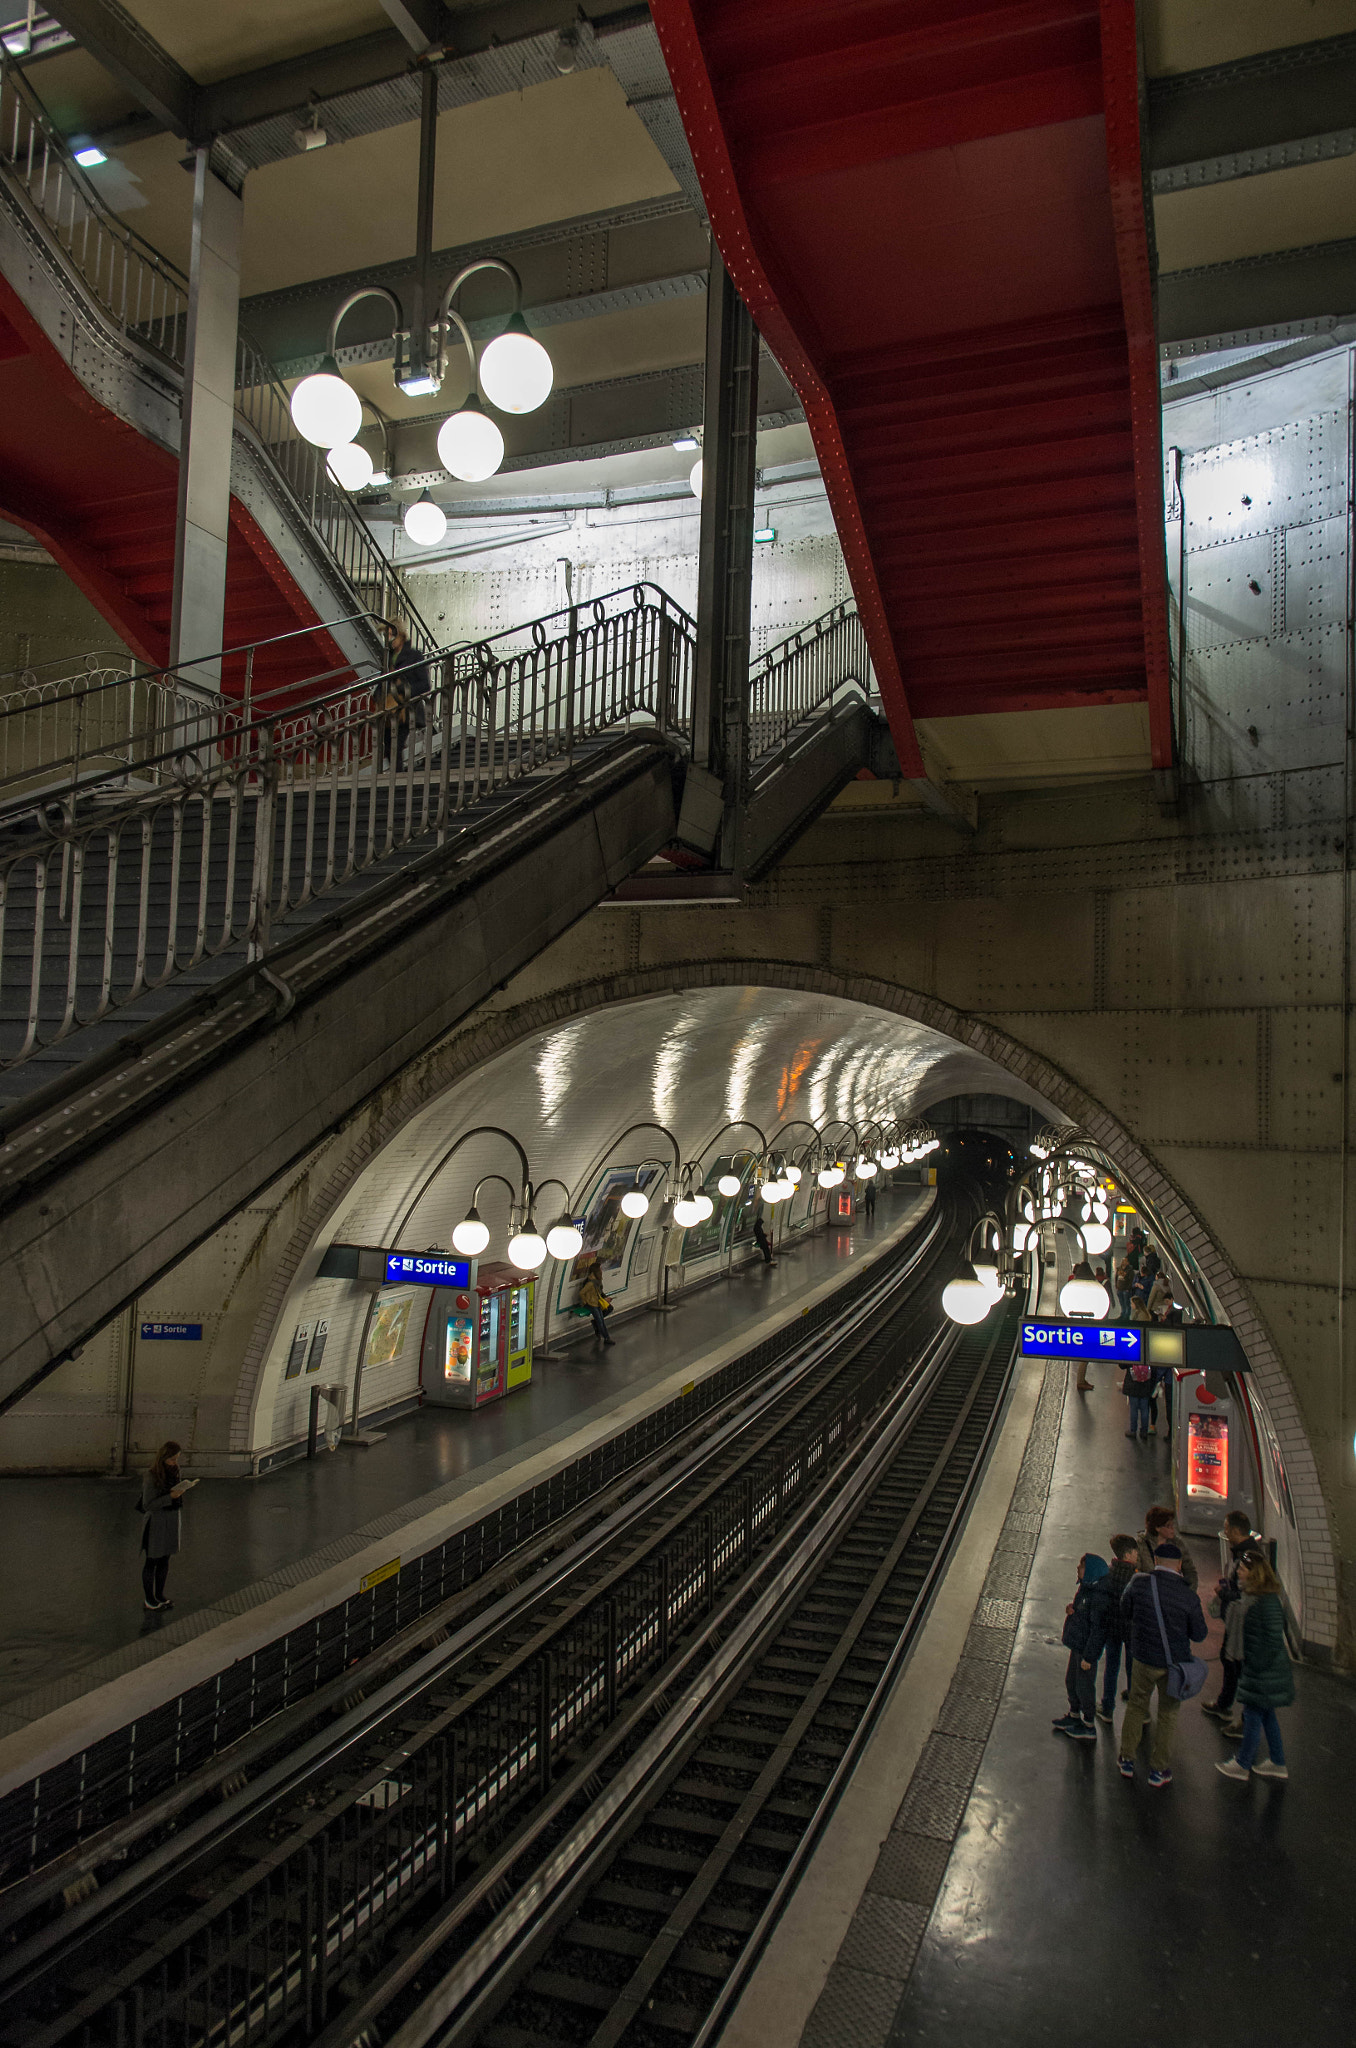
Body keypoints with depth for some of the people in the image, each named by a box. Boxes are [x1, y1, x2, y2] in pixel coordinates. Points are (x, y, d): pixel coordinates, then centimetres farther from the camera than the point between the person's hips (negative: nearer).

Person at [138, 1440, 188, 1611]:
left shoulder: (174, 1471, 2)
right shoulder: (151, 1478, -20)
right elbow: (148, 1505, -19)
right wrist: (171, 1496, -28)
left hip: (172, 1521, 7)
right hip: (156, 1523, -7)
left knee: (165, 1561, 17)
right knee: (151, 1562, 8)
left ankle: (159, 1596, 31)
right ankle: (148, 1600, 21)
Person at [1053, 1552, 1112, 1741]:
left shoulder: (1099, 1596, -28)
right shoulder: (1086, 1587, 2)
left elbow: (1099, 1629, -25)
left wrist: (1089, 1656, -21)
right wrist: (1070, 1609, -4)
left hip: (1088, 1647, -9)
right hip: (1077, 1644, 9)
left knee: (1084, 1686, 6)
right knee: (1071, 1681, 22)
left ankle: (1089, 1726, 23)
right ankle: (1074, 1715, 41)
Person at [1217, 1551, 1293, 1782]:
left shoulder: (1268, 1602, -25)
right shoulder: (1258, 1597, 6)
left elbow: (1274, 1640, -24)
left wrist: (1258, 1666, -20)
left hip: (1266, 1671, -10)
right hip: (1260, 1667, 10)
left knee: (1253, 1714, 3)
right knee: (1266, 1714, 19)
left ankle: (1242, 1765, 14)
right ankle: (1277, 1763, 31)